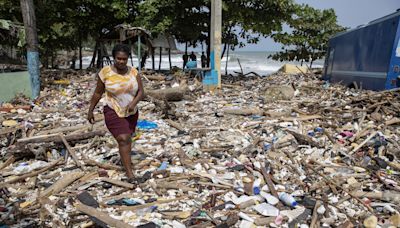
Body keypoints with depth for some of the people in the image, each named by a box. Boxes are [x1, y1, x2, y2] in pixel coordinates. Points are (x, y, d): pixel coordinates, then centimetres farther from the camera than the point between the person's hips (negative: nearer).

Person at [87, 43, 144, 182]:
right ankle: (129, 173, -13)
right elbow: (98, 93, -2)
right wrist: (90, 111, 2)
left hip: (131, 113, 4)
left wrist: (134, 103, -25)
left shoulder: (133, 72, -4)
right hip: (113, 112, -4)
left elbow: (140, 91, -7)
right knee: (123, 139, -16)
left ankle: (125, 159, 47)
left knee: (127, 138, 19)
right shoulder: (105, 72, -11)